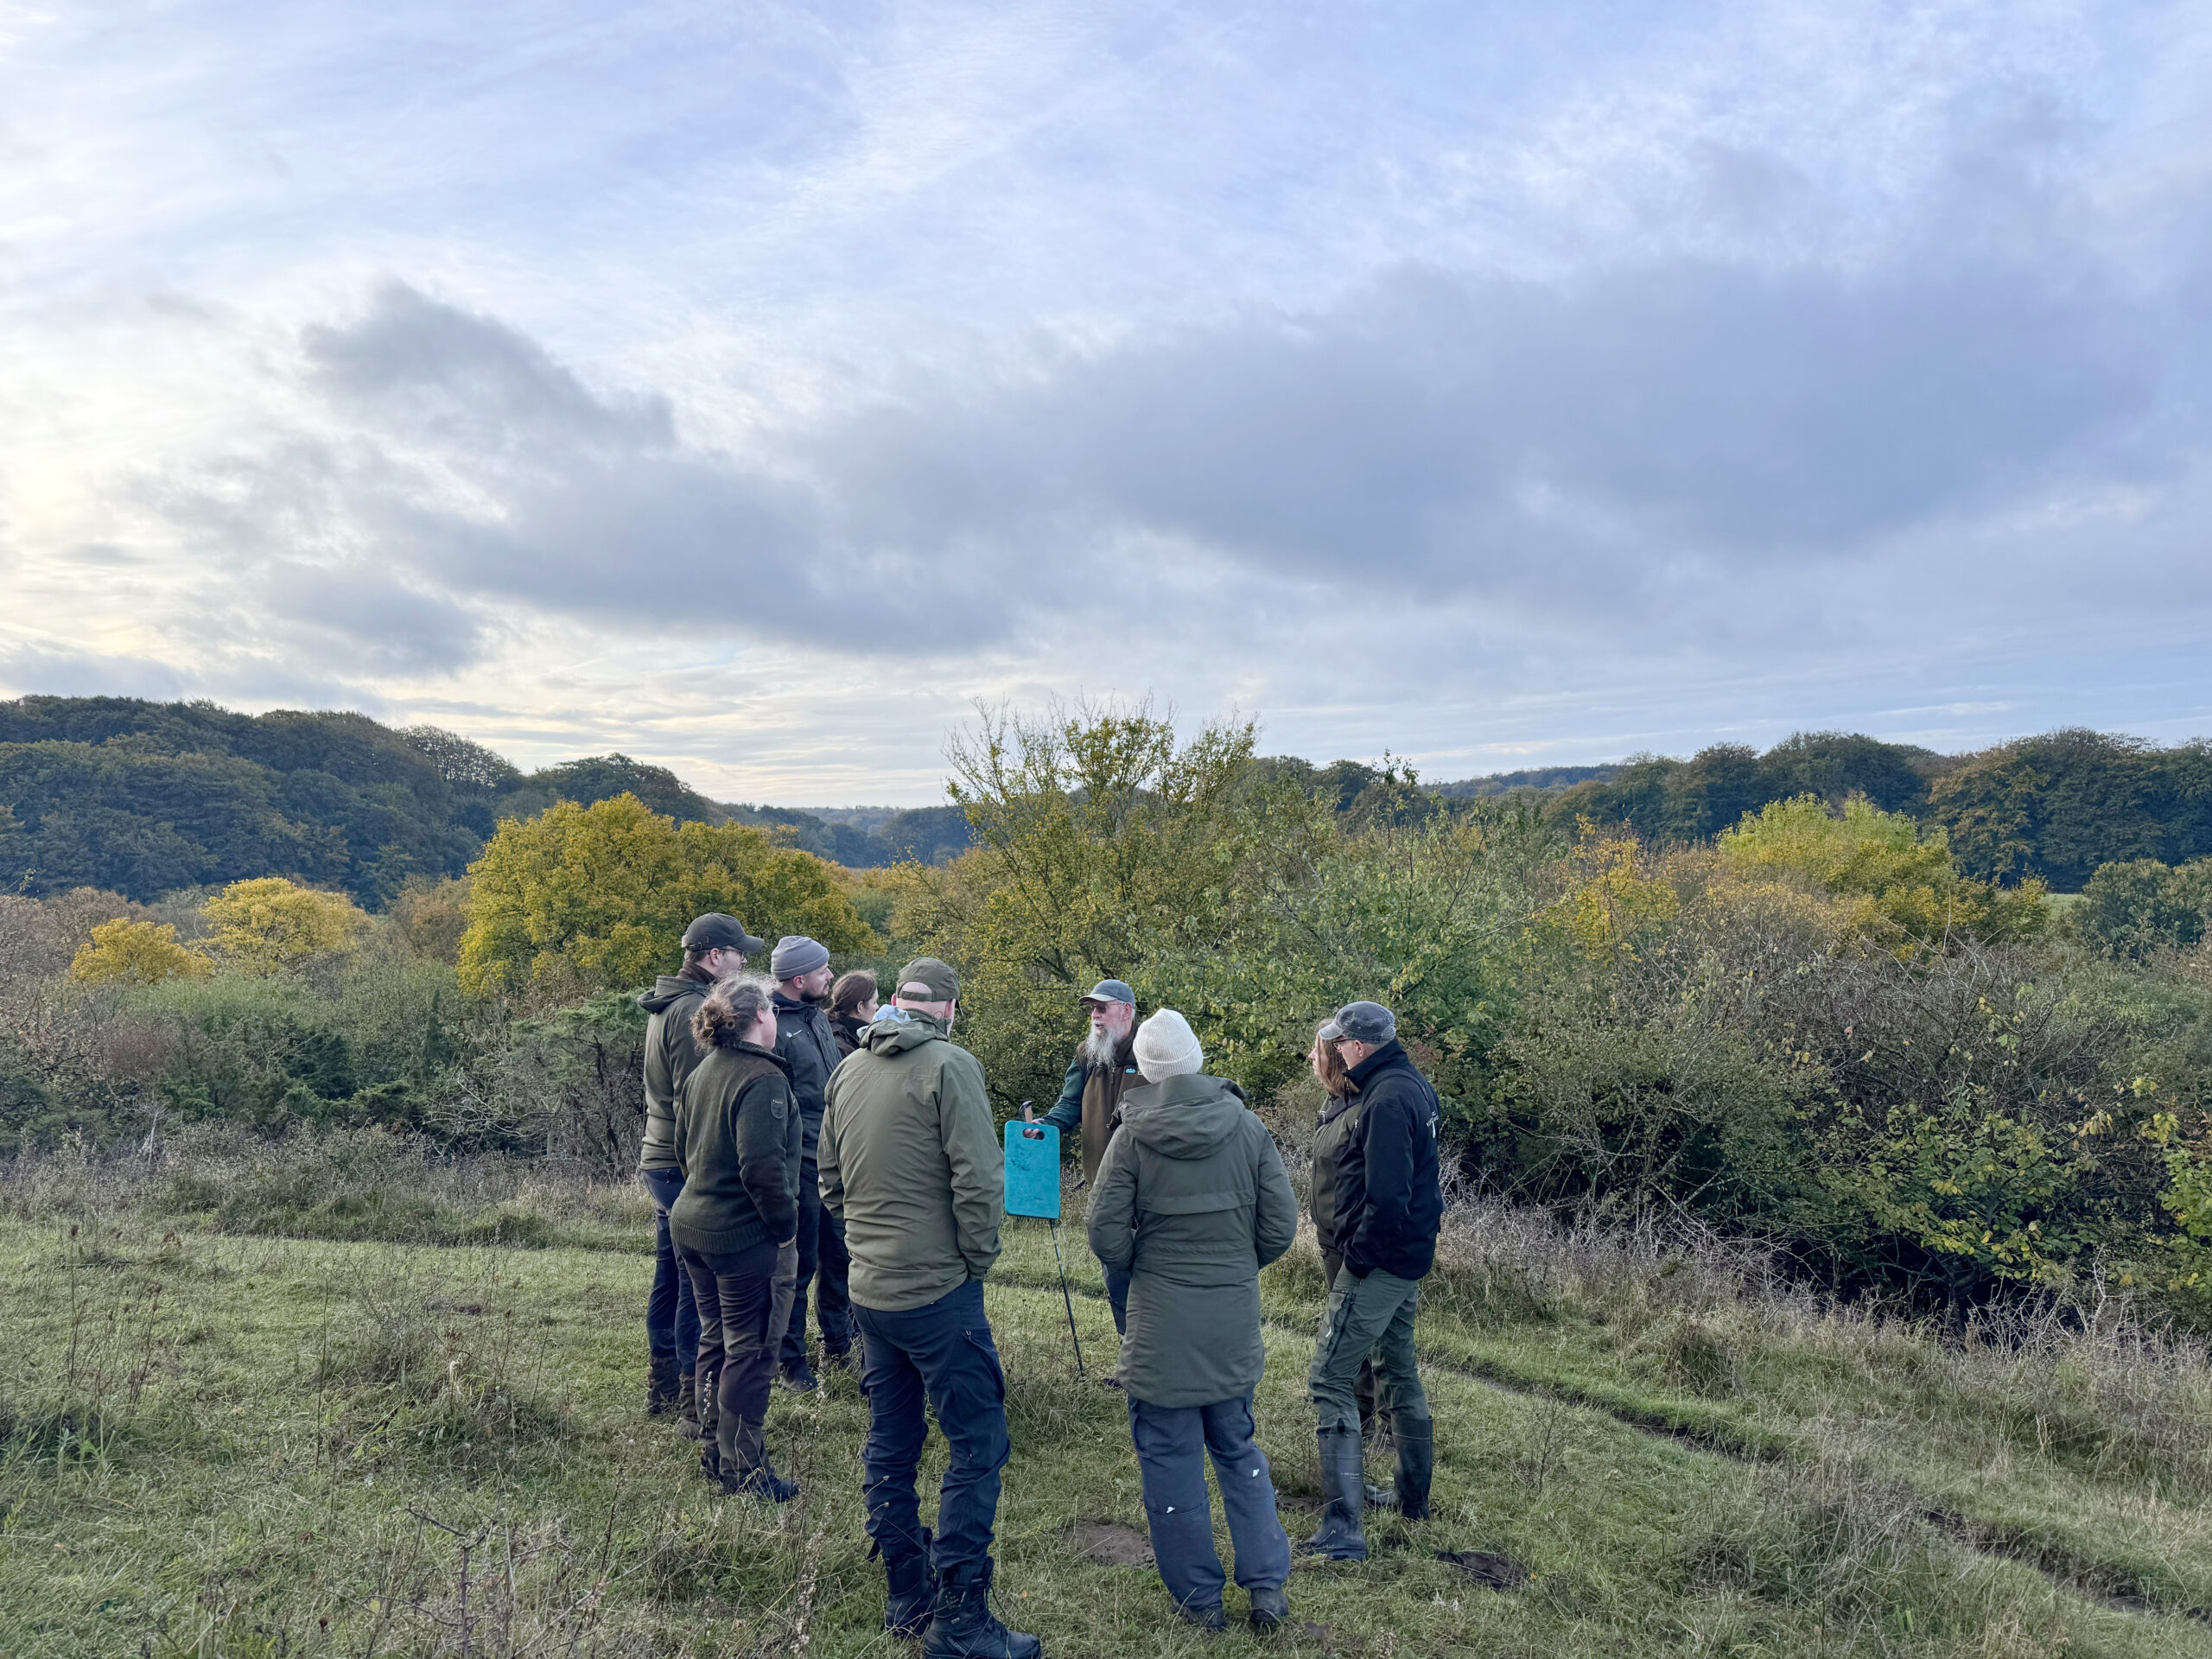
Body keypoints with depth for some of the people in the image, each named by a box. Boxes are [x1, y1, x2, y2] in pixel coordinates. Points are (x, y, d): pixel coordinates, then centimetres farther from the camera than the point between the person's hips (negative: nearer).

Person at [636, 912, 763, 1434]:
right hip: (689, 1169, -11)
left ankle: (662, 1388, 31)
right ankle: (696, 1406, 1)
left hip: (659, 1161, 11)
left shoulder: (665, 1006, 15)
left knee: (670, 1277, 19)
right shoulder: (692, 1011, -18)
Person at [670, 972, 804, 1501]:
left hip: (694, 1224, 9)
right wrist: (786, 1227, -15)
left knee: (715, 1339, 19)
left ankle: (716, 1451, 30)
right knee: (750, 1350, 1)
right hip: (746, 1237, -9)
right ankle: (744, 1469, 10)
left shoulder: (703, 1071, 9)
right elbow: (763, 1166, -26)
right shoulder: (760, 1078, -21)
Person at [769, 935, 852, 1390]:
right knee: (797, 1266, 3)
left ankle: (838, 1347, 32)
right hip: (799, 1165, -8)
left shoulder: (818, 1017, 11)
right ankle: (792, 1363, 18)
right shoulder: (770, 1024, -16)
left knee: (839, 1257, 17)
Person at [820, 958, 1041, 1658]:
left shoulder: (848, 1070, 7)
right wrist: (978, 1259, -5)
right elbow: (978, 1180, -18)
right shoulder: (950, 1066, -14)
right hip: (937, 1290, -7)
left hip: (868, 1290, 8)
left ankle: (906, 1598, 26)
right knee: (977, 1445, 1)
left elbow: (830, 1181, 14)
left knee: (890, 1443, 15)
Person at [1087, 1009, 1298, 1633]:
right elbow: (1281, 1226, -2)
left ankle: (1199, 1599, 22)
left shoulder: (1133, 1136, -11)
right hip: (1236, 1324, 3)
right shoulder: (1247, 1126, -4)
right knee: (1238, 1449, 21)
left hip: (1162, 1326, -3)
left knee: (1170, 1459, 12)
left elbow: (1107, 1237, -11)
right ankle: (1268, 1587, 20)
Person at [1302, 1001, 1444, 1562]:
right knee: (1398, 1371, 22)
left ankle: (1343, 1530, -8)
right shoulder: (1416, 1086, 10)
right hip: (1411, 1258, 10)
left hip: (1378, 1263, -10)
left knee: (1329, 1379, -7)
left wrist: (1358, 1256, -17)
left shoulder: (1387, 1099, -22)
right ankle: (1415, 1500, 36)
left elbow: (1387, 1196, -27)